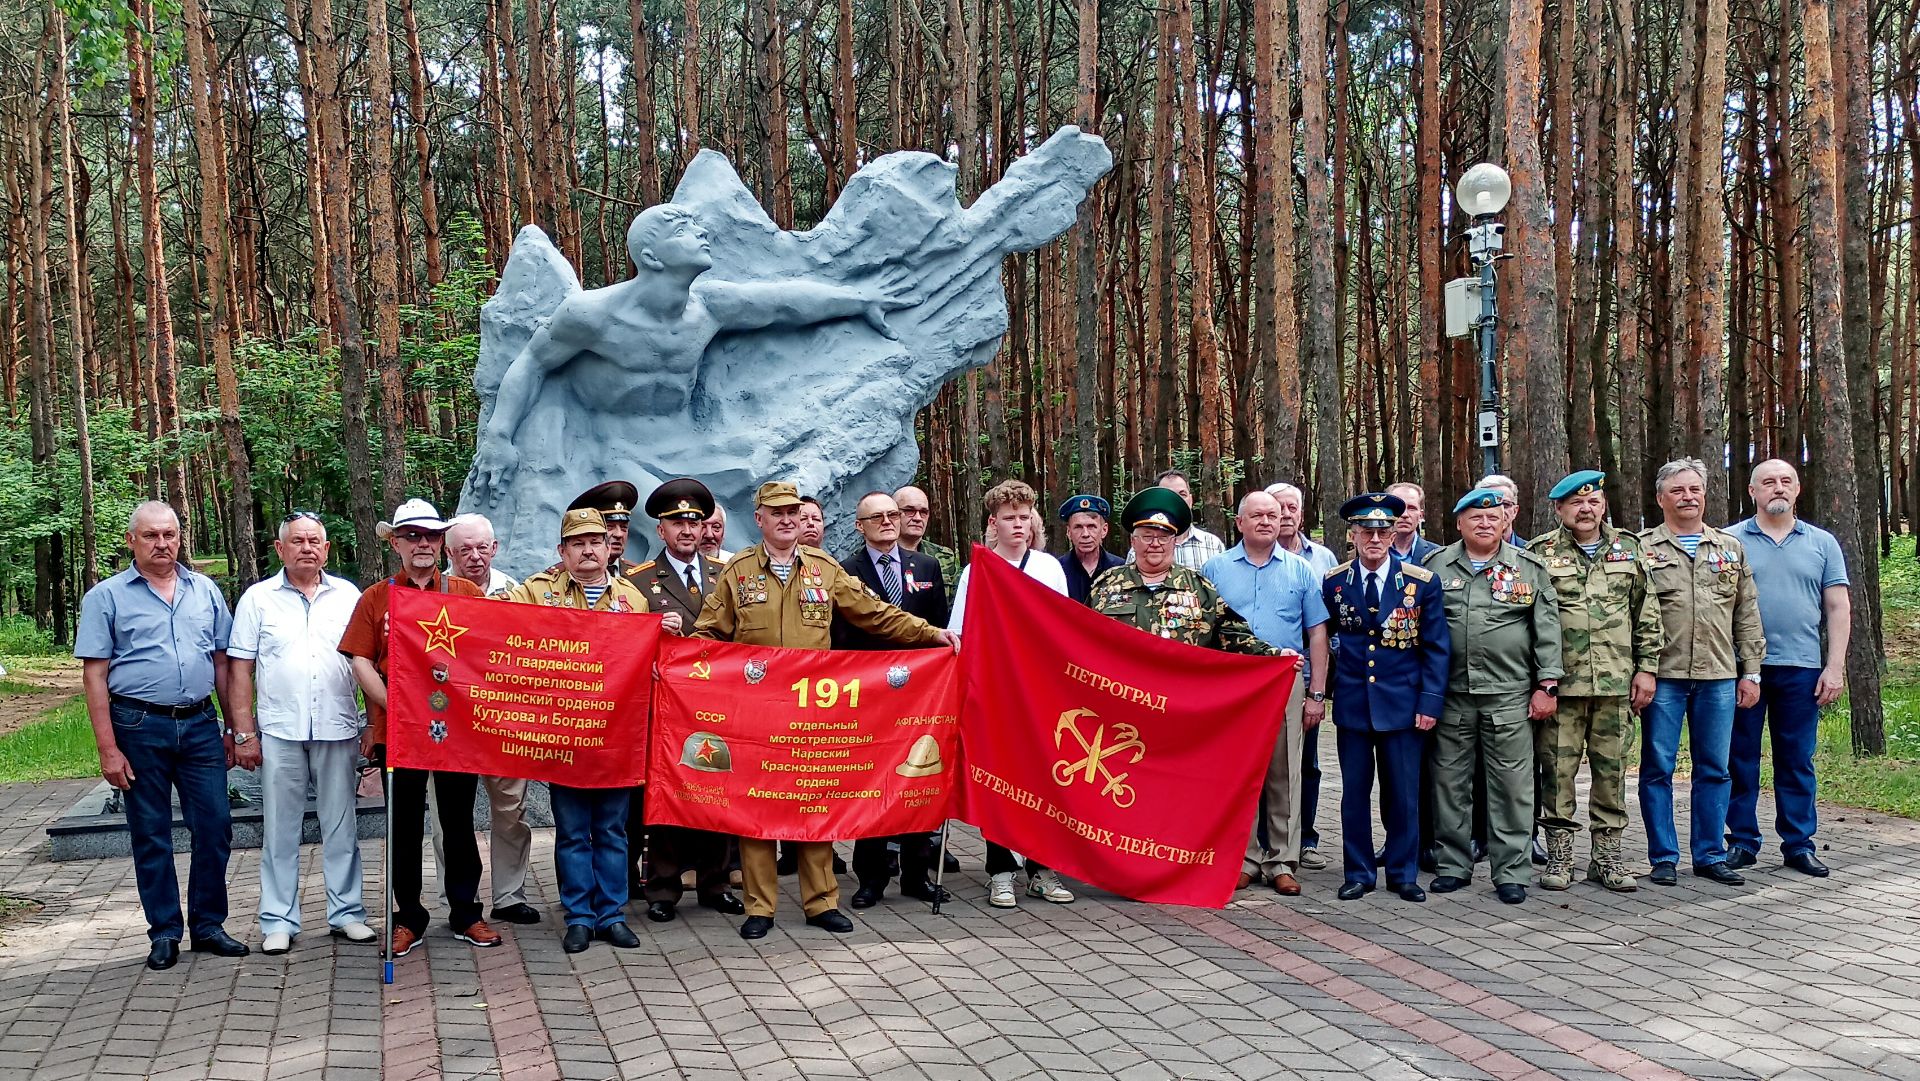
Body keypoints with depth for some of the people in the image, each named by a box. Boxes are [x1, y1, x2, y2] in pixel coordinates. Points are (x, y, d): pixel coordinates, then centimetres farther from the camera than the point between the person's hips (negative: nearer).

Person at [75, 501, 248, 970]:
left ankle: (208, 924, 17)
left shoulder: (206, 591, 10)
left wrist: (240, 730, 9)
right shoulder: (107, 597, 1)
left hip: (200, 724, 3)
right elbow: (95, 676, -3)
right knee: (151, 835, 6)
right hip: (139, 727, -2)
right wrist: (108, 749, -9)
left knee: (215, 826, 3)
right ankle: (164, 932, 17)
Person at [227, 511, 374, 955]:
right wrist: (243, 730, -3)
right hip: (279, 731, -1)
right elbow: (241, 668, 4)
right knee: (279, 829, 4)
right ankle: (278, 921, 13)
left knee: (342, 826, 8)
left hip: (337, 729, 1)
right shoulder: (257, 599, 5)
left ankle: (347, 913, 17)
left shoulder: (348, 596, 8)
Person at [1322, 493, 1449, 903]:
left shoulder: (1423, 582, -2)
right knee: (1354, 792, 5)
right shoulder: (1333, 582, 2)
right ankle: (1358, 873, 16)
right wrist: (1323, 690, 5)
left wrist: (1430, 700, -6)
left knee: (1403, 793, 4)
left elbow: (1435, 647, 0)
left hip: (1402, 703, -1)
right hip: (1351, 702, 1)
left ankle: (1403, 873, 17)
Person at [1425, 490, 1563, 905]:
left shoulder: (1529, 568, 6)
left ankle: (1509, 871, 10)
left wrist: (1546, 685, -3)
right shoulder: (1436, 566, 8)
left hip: (1509, 696, -1)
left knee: (1511, 785, 1)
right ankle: (1454, 865, 18)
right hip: (1450, 695, 1)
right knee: (1450, 782, 7)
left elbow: (1547, 631, 3)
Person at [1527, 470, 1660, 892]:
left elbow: (1647, 616, 12)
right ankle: (1559, 854, 11)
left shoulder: (1628, 550, 11)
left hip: (1617, 683, 2)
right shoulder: (1540, 553, 2)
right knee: (1557, 769, 1)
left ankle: (1607, 855, 16)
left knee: (1611, 769, 7)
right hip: (1561, 683, -2)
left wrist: (1646, 668, 5)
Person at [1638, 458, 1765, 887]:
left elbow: (1747, 615, 14)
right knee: (1657, 768, 1)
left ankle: (1710, 855, 18)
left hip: (1719, 676, 3)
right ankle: (1663, 857, 10)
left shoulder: (1731, 548, 14)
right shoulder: (1642, 550, 3)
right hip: (1663, 675, -3)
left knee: (1714, 769, 8)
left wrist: (1751, 672, 8)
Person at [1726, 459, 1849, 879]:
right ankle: (1742, 841, 12)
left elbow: (1838, 608, 8)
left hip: (1801, 670, 1)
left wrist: (1835, 667, 0)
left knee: (1797, 761, 7)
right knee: (1740, 759, 4)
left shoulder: (1822, 543, 10)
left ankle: (1798, 844, 15)